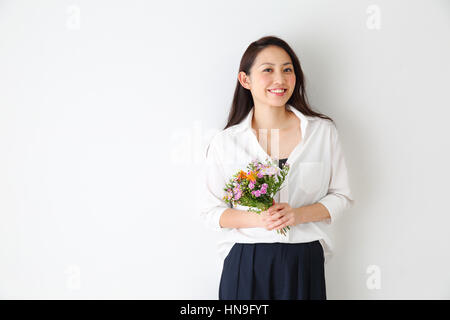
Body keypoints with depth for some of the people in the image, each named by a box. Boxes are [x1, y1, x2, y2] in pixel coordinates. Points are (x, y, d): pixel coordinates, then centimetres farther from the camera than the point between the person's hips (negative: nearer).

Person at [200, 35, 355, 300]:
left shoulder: (323, 131, 1)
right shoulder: (225, 142, -1)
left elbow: (342, 196, 5)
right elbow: (212, 212, 2)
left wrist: (298, 214, -12)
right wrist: (256, 219, -16)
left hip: (304, 261, 1)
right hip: (246, 265, -1)